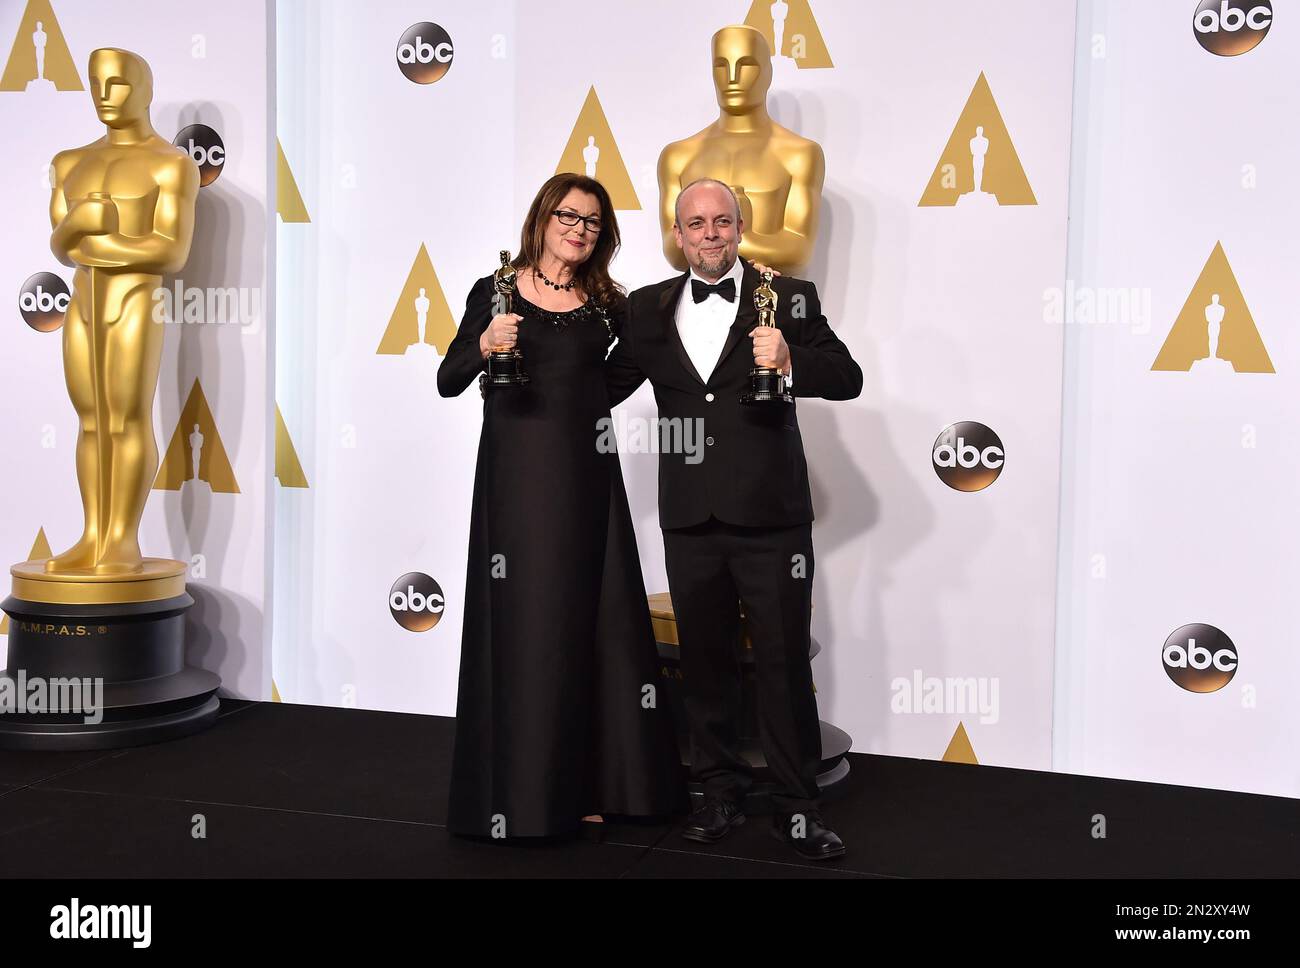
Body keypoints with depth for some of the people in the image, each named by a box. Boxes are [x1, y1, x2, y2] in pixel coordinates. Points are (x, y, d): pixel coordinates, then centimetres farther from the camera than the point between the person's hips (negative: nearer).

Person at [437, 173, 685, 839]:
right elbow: (448, 382, 2)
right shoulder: (495, 292, 2)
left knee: (588, 623, 5)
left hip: (586, 478, 3)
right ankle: (519, 793, 11)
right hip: (517, 476, -3)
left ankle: (581, 784, 17)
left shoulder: (607, 305, 9)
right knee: (521, 627, 0)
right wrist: (485, 345, -19)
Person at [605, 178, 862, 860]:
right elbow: (607, 388, 17)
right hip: (690, 520, 3)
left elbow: (849, 379, -4)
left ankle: (796, 806, 17)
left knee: (785, 664, 3)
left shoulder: (787, 297, 1)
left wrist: (790, 359, -21)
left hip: (769, 517, -3)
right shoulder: (649, 308, 10)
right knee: (704, 663, 13)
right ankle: (720, 791, 29)